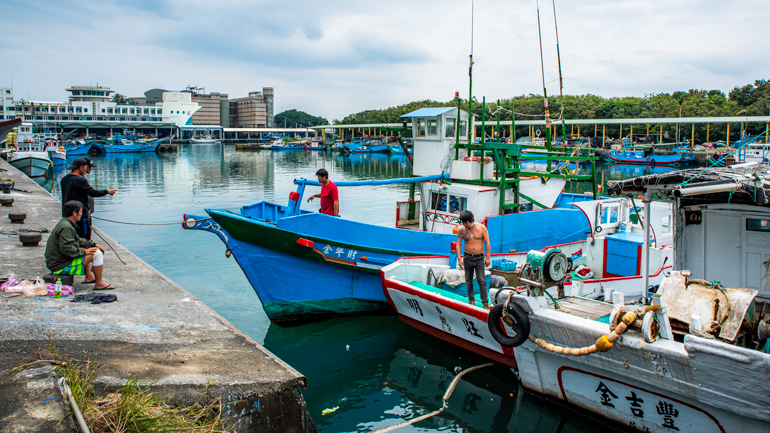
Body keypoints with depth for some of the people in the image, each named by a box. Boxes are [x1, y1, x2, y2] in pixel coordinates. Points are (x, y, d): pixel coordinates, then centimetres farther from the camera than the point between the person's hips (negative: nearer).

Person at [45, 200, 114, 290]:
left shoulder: (65, 223, 13)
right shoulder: (66, 227, -22)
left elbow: (78, 240, 25)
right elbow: (66, 248, -30)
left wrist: (94, 244, 17)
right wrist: (84, 251, -18)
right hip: (61, 267, -11)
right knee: (97, 253, -14)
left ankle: (89, 277, 29)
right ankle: (99, 283, -6)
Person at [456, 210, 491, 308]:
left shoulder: (481, 227, -3)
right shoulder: (461, 230, 0)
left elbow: (487, 243, 0)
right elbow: (458, 245, 3)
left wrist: (488, 257, -3)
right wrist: (459, 258, -5)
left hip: (479, 258, -2)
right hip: (467, 258, 2)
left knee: (482, 280, -6)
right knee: (469, 280, 8)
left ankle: (485, 301, 0)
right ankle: (471, 299, 22)